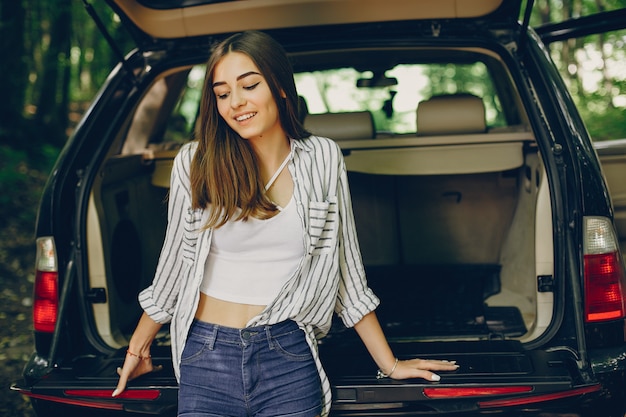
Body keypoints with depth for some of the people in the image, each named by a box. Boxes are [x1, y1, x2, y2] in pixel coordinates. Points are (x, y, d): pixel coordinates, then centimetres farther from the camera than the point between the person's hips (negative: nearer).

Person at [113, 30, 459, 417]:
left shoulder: (323, 158, -1)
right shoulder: (195, 162, -3)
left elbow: (346, 272, 5)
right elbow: (174, 263, 10)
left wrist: (390, 365, 6)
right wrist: (138, 348, 17)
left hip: (288, 356, 0)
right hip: (207, 355, 0)